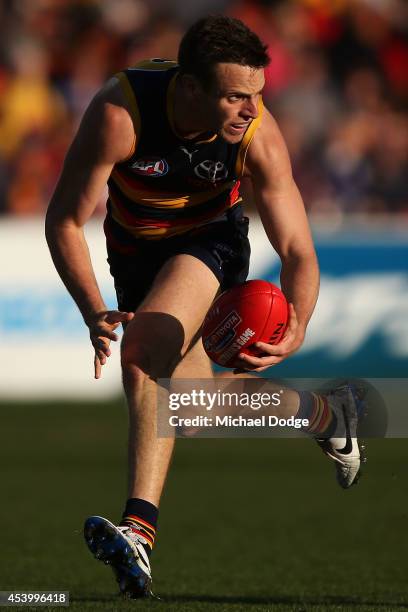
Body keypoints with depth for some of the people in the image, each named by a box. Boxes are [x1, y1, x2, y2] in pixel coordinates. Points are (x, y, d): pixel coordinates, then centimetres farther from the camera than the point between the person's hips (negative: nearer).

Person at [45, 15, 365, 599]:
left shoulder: (259, 136, -28)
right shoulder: (120, 112, -34)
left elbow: (297, 252, -21)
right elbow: (64, 221, -24)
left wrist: (296, 329, -41)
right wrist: (95, 314, -37)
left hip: (212, 240, -2)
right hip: (136, 251, 2)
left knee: (144, 352, -31)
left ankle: (140, 529, -40)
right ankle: (322, 413, 34)